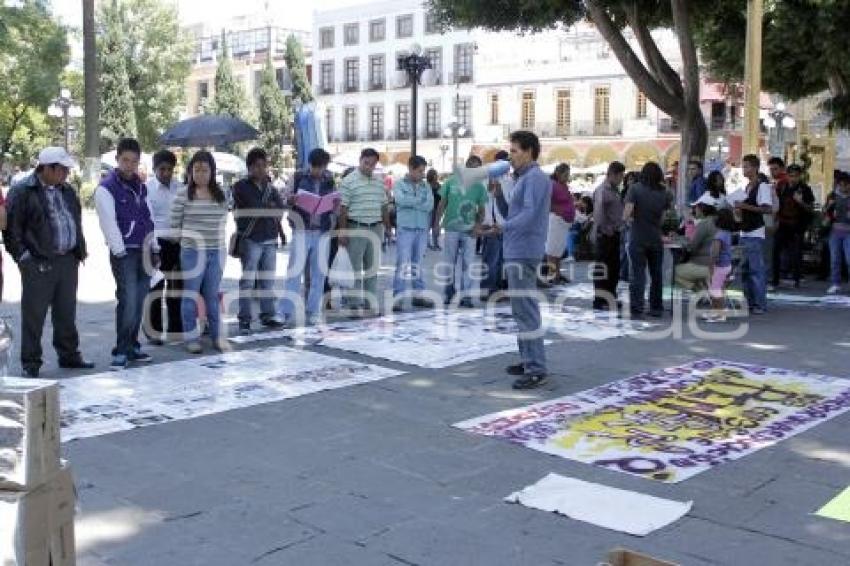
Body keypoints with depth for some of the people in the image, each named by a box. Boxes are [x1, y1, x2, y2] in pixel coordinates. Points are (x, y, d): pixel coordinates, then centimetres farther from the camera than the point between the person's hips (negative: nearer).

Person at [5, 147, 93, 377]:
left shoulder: (67, 191, 15)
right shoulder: (24, 191, -7)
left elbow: (77, 221, 24)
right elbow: (12, 226, -8)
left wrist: (80, 250, 17)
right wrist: (22, 254, -12)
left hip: (67, 261, 6)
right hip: (38, 264, -6)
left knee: (66, 313, 14)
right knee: (34, 315, 0)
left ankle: (69, 354, 25)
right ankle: (31, 363, 8)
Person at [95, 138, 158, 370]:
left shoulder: (140, 186, 14)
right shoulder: (106, 188, -7)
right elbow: (109, 223, -12)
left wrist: (154, 249, 14)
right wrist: (120, 253, -16)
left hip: (143, 251, 7)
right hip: (124, 253, -6)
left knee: (139, 301, 8)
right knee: (128, 301, -12)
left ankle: (132, 346, 18)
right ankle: (121, 351, -5)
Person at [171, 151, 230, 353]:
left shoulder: (221, 196, 7)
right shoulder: (183, 195, -4)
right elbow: (174, 224, -1)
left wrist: (218, 241, 11)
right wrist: (185, 238, -2)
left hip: (216, 252, 3)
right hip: (192, 252, -3)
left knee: (213, 295, 11)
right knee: (191, 295, 4)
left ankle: (217, 336, 18)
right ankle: (191, 338, 12)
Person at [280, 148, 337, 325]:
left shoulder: (330, 181, 8)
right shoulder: (298, 177, 1)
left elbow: (336, 211, 12)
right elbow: (285, 199, 5)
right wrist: (290, 200, -17)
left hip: (323, 232, 3)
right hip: (301, 229, -3)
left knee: (318, 273, 6)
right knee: (295, 270, -5)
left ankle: (313, 312, 15)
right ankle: (286, 312, -1)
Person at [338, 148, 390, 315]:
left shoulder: (379, 182, 13)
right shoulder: (349, 181, -5)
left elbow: (384, 207, 19)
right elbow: (342, 208, -8)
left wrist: (387, 227, 14)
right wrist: (343, 232, -12)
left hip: (375, 228, 6)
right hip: (356, 229, -6)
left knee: (372, 268, 9)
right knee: (355, 268, -3)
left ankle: (370, 304, 16)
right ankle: (355, 304, 1)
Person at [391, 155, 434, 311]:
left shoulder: (426, 186, 11)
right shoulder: (399, 184, 1)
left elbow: (430, 205, -3)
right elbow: (401, 200, -18)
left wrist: (411, 202, -9)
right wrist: (421, 200, -7)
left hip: (422, 229, 4)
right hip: (405, 229, -4)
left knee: (418, 264, 12)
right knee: (403, 264, -7)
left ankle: (418, 295, 19)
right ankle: (398, 298, -6)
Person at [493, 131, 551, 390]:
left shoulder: (535, 178, -11)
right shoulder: (522, 179, 19)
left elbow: (529, 216, -23)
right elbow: (510, 214, 20)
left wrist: (502, 228, -27)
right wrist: (498, 193, 8)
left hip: (524, 254, -11)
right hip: (515, 253, 11)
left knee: (526, 311, -11)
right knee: (521, 310, 16)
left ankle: (536, 370, -9)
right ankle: (528, 360, 24)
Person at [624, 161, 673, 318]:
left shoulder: (635, 190, -9)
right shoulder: (664, 193, 1)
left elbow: (626, 215, -18)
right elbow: (663, 218, -2)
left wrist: (629, 220, 2)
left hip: (637, 239, -2)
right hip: (656, 239, 3)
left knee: (637, 275, 1)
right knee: (656, 275, 14)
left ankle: (636, 309, -3)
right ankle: (656, 308, 20)